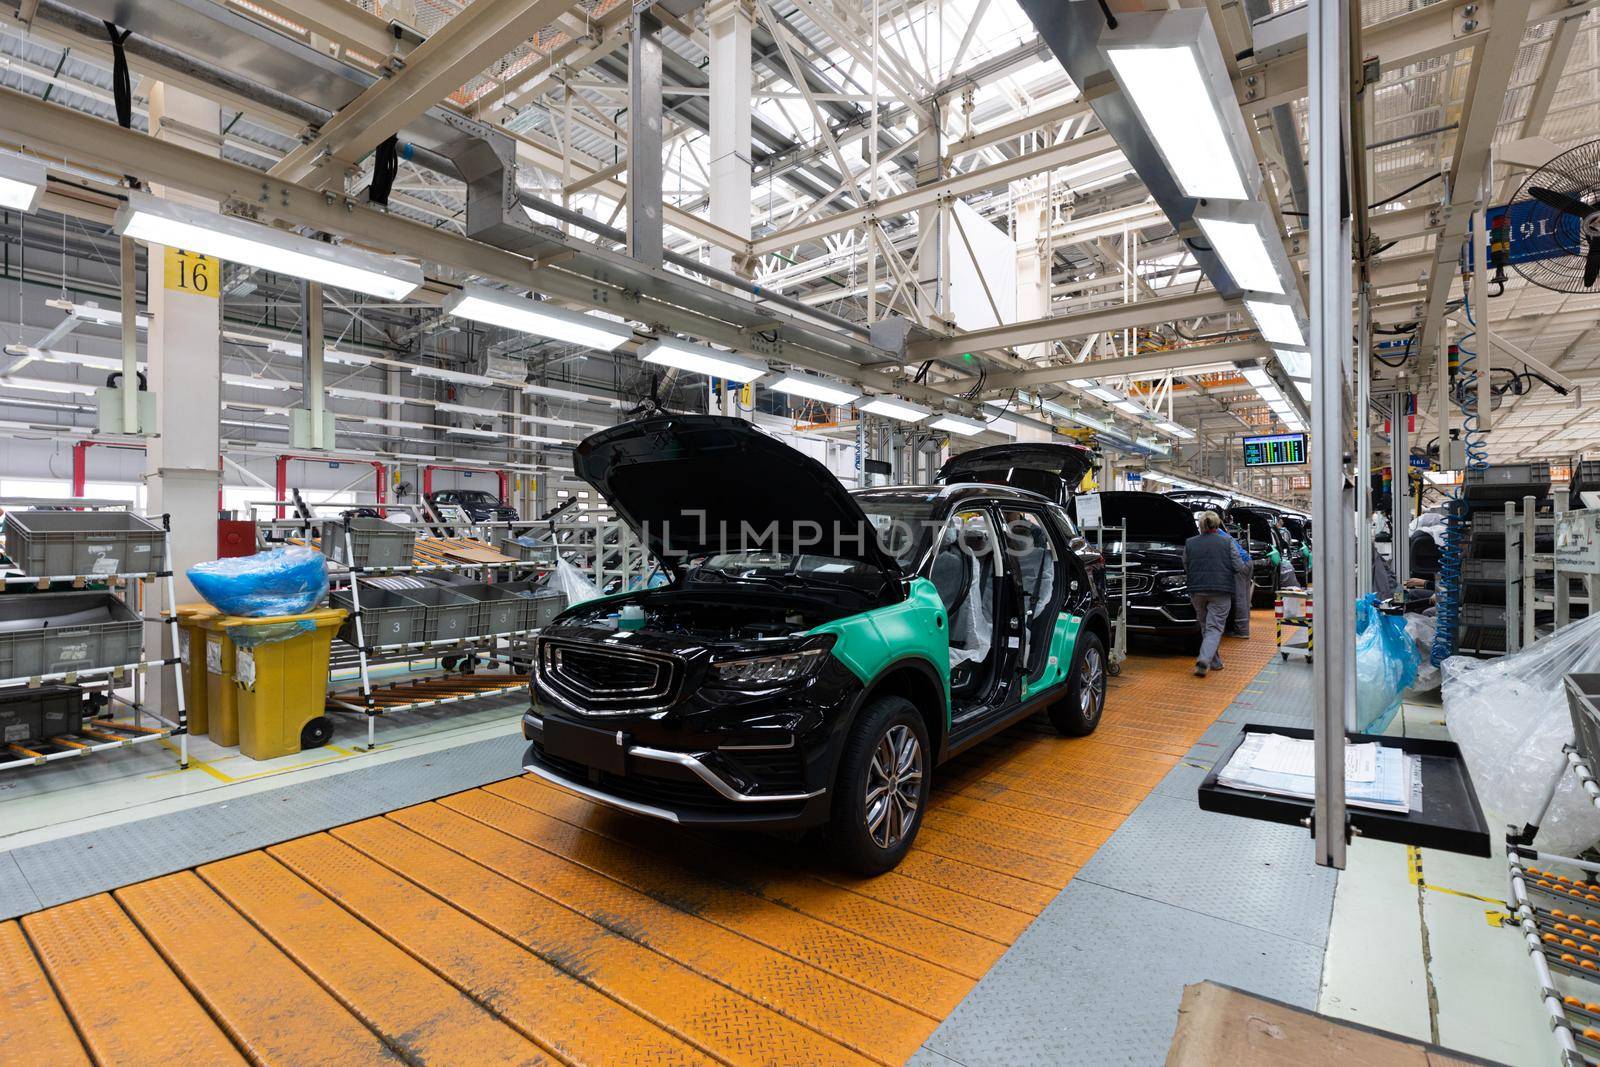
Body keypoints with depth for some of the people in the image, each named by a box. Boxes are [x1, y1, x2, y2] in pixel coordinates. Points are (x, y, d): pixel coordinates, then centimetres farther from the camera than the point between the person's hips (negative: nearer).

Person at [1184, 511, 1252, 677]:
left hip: (1197, 591, 2)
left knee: (1205, 627, 16)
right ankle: (1204, 660, -19)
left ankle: (1215, 662, 22)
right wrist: (1248, 568, 20)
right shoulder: (1227, 542, -1)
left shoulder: (1189, 543, 4)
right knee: (1214, 628, -1)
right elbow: (1239, 566, -1)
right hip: (1220, 591, -2)